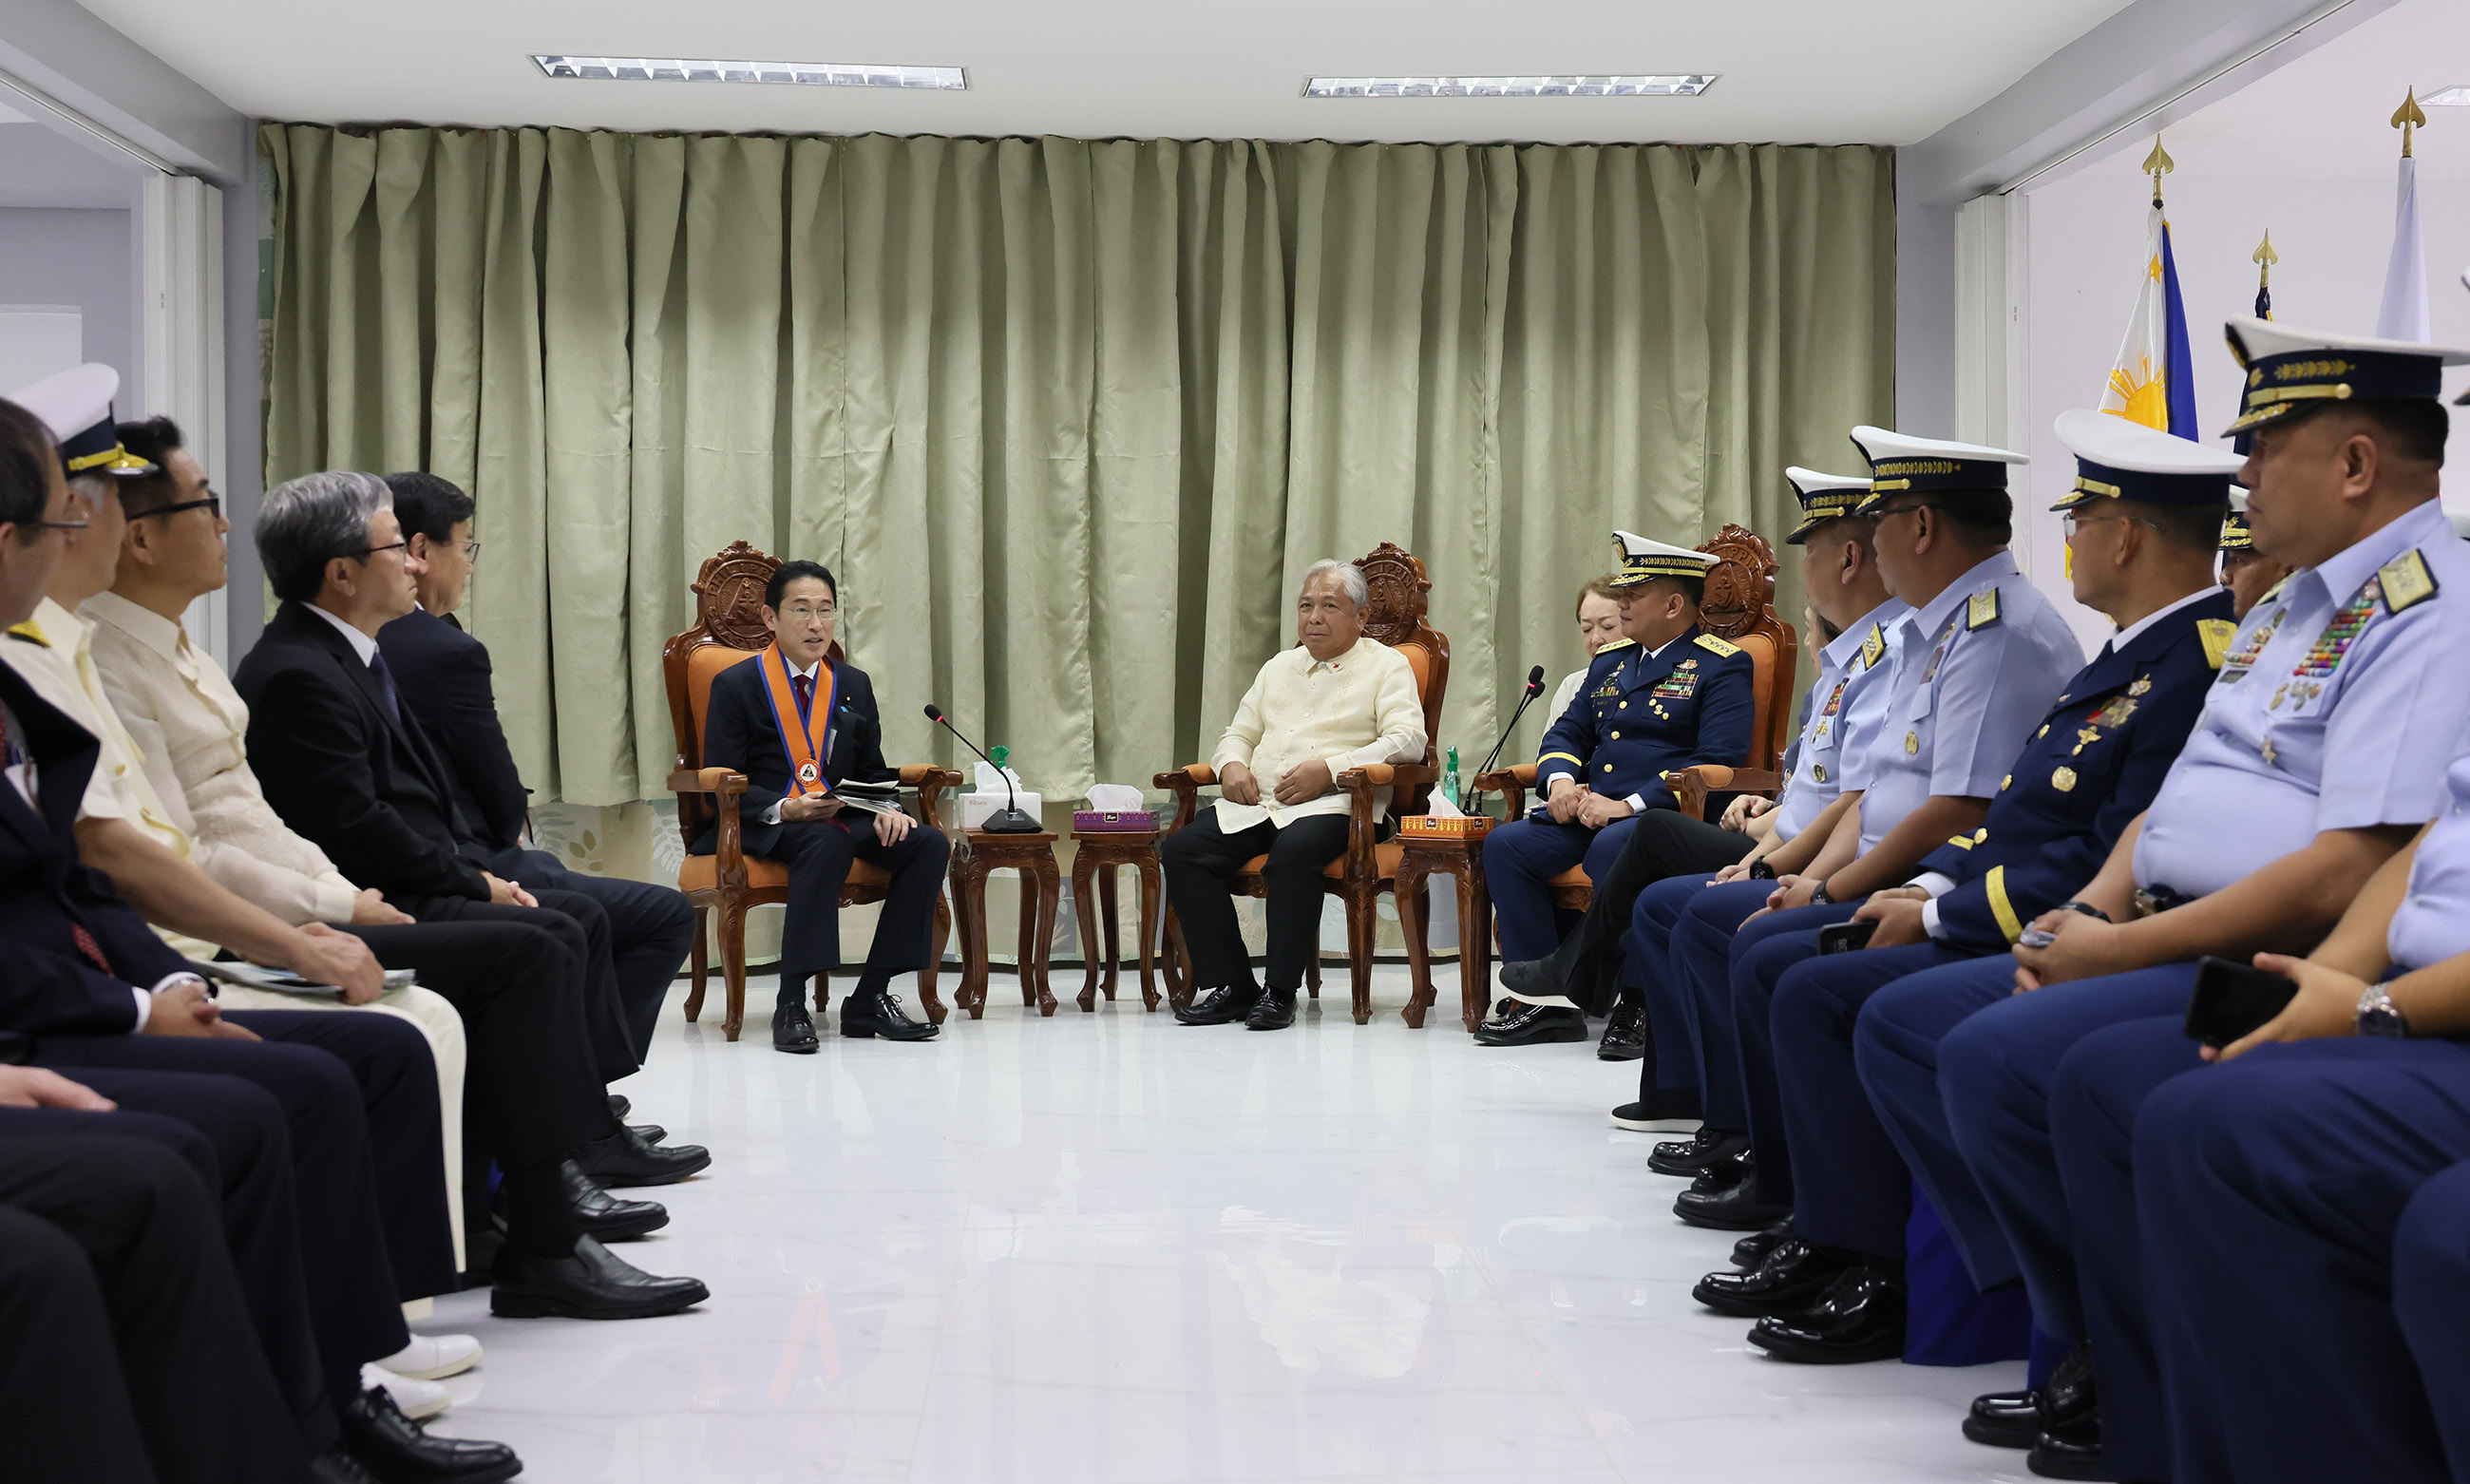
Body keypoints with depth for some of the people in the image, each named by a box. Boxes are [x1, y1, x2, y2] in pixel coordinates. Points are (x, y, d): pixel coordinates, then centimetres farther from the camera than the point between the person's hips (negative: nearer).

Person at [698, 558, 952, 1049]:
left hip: (841, 817, 5)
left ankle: (869, 999, -15)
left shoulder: (854, 685, 16)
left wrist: (884, 811, -8)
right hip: (762, 827, -5)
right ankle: (791, 1004, -34)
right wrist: (785, 810, -23)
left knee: (930, 843, -20)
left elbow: (872, 772, 17)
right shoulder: (736, 685, 1)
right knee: (827, 843, -39)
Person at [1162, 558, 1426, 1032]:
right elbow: (1239, 734, 30)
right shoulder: (1279, 667, 28)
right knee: (1181, 849, -19)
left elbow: (1407, 740, -6)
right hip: (1255, 804, 6)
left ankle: (1280, 992, -27)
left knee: (1293, 851, -39)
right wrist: (1231, 764, 4)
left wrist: (1329, 769, -16)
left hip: (1332, 805, -6)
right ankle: (1229, 985, -16)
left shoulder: (1387, 666, 9)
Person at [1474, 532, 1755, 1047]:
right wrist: (1560, 779, -3)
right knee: (1505, 844, -15)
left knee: (1610, 848, -38)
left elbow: (1719, 761, -12)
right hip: (1590, 811, 7)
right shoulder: (1609, 662, 23)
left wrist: (1629, 804, -20)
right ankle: (1549, 1003, -13)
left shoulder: (1722, 667, 0)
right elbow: (1567, 732, 23)